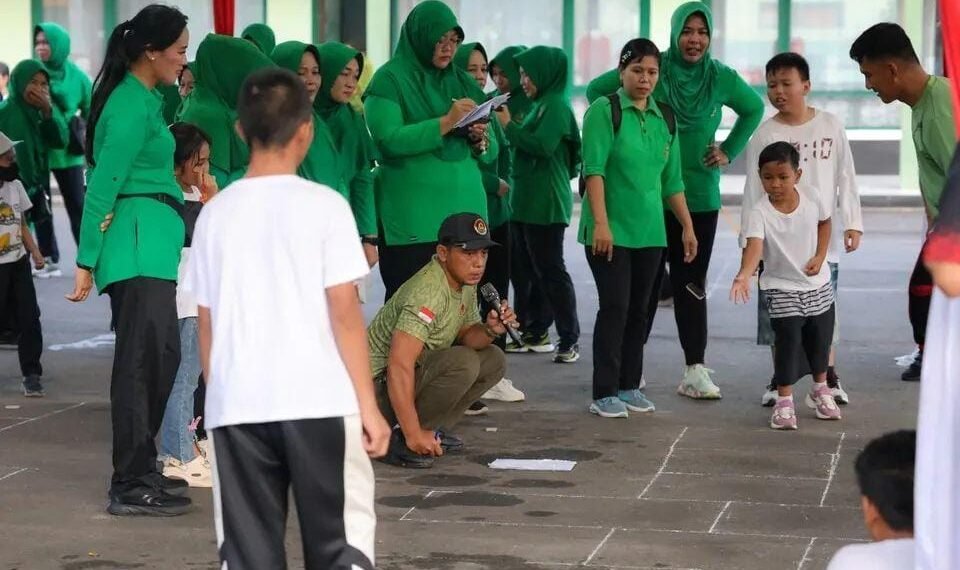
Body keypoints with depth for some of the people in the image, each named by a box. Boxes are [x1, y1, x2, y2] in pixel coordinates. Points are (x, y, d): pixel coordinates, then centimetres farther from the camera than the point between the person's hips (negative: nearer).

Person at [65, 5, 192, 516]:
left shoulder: (144, 99, 17)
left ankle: (140, 470, 19)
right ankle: (132, 487, -9)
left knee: (158, 354, 12)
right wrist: (86, 262, -16)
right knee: (143, 358, -10)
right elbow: (102, 187, -15)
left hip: (153, 243, 10)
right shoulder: (131, 107, -13)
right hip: (137, 244, -10)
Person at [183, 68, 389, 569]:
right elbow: (344, 314, -7)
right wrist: (369, 404, -2)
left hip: (237, 406, 3)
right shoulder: (324, 205, -4)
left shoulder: (216, 213, 5)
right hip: (319, 401, -3)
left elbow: (206, 324, 7)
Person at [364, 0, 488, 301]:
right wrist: (445, 122, -21)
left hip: (462, 208, 5)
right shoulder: (390, 79, -2)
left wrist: (480, 138, -5)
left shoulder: (462, 82, 15)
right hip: (412, 216, -5)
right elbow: (389, 140, -16)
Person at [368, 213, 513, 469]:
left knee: (493, 360, 4)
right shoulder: (428, 294, -27)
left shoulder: (465, 281, 3)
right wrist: (413, 434, -33)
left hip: (419, 371, 10)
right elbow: (399, 365, -34)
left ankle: (431, 429, 6)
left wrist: (490, 330, -12)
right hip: (379, 383, -10)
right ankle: (400, 438, -17)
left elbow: (466, 335, 13)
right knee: (462, 362, -29)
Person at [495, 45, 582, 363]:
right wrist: (514, 133, 6)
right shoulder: (540, 105, 15)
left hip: (547, 203, -9)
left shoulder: (556, 105, -12)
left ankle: (569, 339, -6)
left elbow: (542, 146, -23)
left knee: (550, 270, -8)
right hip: (529, 201, 9)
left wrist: (509, 127, -16)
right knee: (534, 268, 14)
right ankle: (537, 330, 22)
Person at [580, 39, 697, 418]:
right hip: (611, 230, -6)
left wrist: (687, 227, 13)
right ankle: (605, 393, -4)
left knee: (640, 308, 8)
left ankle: (630, 386, 17)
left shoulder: (665, 119, 12)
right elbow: (595, 170, -13)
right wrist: (601, 223, -21)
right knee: (615, 306, -8)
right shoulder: (605, 111, -6)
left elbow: (672, 180, 16)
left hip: (650, 231, 6)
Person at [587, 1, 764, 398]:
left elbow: (754, 109, 20)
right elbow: (596, 90, 5)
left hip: (700, 197, 2)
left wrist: (729, 151, 10)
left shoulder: (722, 78, 0)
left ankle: (695, 370, 6)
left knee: (692, 283, 4)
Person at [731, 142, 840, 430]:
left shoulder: (812, 200, -10)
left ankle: (820, 390, 39)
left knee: (820, 339, 16)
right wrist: (744, 275, -55)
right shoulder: (760, 213, -22)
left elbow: (824, 222, 11)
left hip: (817, 283, 4)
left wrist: (820, 256, -2)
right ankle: (784, 400, -1)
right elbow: (754, 245, -37)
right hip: (781, 288, -4)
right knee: (788, 341, -13)